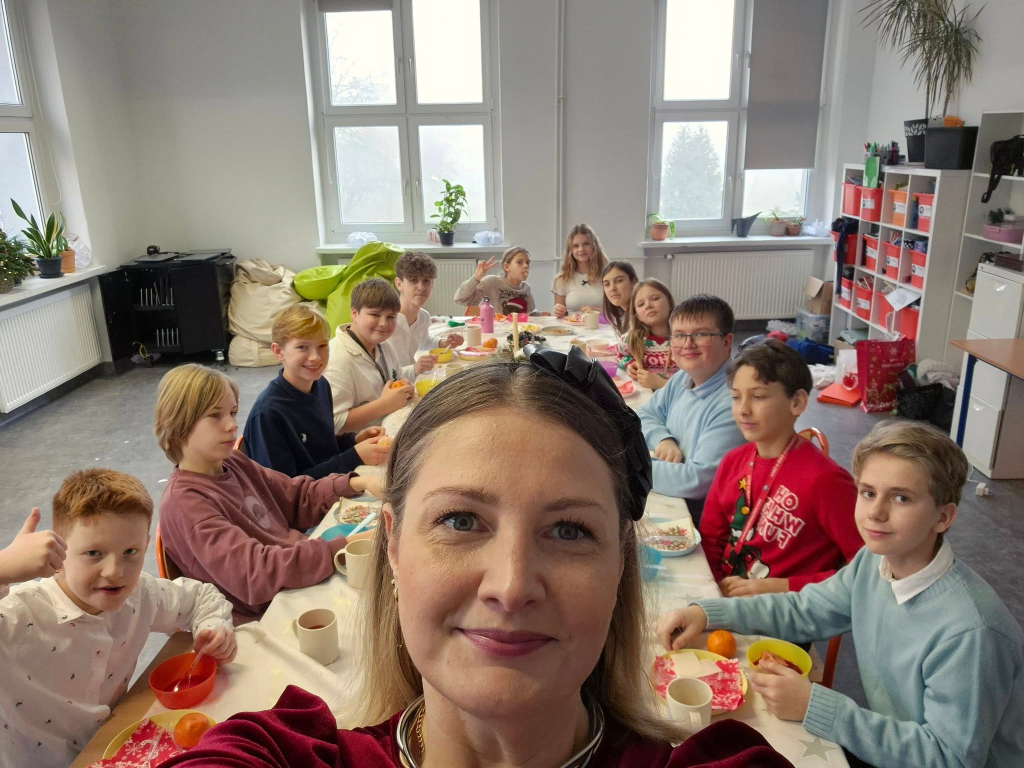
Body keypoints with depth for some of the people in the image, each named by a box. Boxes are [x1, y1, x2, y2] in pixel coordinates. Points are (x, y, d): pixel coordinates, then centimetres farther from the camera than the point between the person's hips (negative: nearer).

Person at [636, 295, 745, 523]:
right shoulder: (681, 380, 0)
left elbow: (698, 481, -29)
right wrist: (663, 440, -10)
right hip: (673, 498, 7)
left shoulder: (732, 403, -27)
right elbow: (643, 415, 12)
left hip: (705, 517, -7)